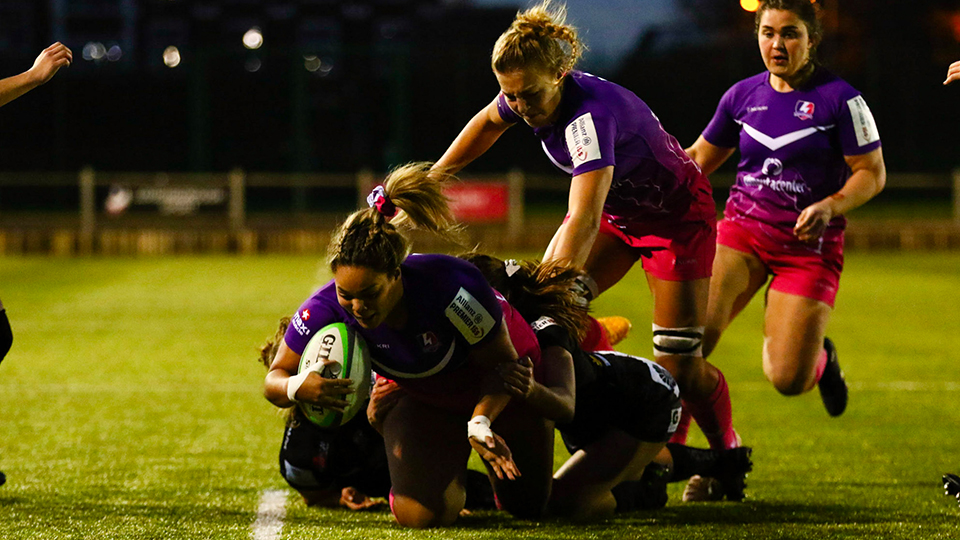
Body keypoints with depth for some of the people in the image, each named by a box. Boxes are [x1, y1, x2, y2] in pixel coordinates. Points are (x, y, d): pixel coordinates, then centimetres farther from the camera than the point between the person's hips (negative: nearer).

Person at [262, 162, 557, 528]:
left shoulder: (452, 285, -41)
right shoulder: (327, 308, -33)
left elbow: (502, 363, -25)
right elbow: (275, 380, -19)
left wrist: (480, 423, -42)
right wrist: (298, 387, -44)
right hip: (422, 400, 1)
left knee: (528, 505, 10)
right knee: (419, 515, -21)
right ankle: (452, 478, 17)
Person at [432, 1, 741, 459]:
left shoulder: (589, 114, -40)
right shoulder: (527, 95, -18)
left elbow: (584, 220, -50)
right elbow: (487, 122, 9)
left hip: (675, 215, -7)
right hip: (615, 209, 7)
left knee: (679, 366, -6)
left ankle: (728, 452, 18)